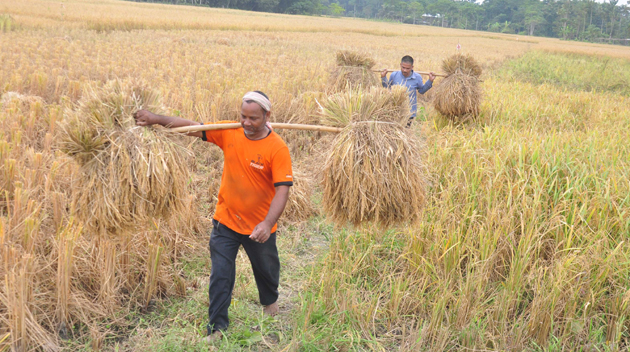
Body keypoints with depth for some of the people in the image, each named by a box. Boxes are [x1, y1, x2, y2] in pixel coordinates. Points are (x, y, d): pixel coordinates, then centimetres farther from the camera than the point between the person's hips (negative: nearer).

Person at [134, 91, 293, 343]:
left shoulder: (277, 148, -19)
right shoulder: (229, 133, -8)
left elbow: (283, 189, -24)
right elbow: (193, 127, -5)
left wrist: (267, 224, -36)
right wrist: (157, 119, -17)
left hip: (259, 226, -1)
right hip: (226, 221, 2)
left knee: (266, 269, 23)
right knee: (220, 277, 2)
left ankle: (269, 301, 55)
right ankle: (217, 327, 18)